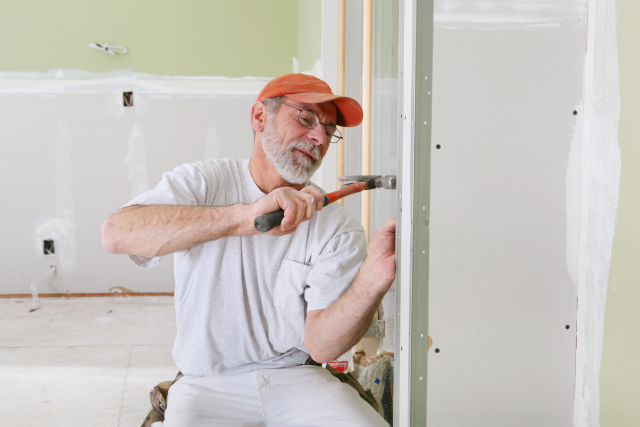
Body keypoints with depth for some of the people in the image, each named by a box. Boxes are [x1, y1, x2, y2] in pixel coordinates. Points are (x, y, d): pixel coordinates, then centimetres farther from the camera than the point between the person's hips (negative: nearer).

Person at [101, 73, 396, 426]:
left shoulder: (339, 229, -4)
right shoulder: (201, 182, -4)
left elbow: (321, 345, -13)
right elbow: (116, 234, -23)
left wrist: (373, 280, -32)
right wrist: (244, 216, -34)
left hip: (297, 379, 0)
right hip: (209, 384, 0)